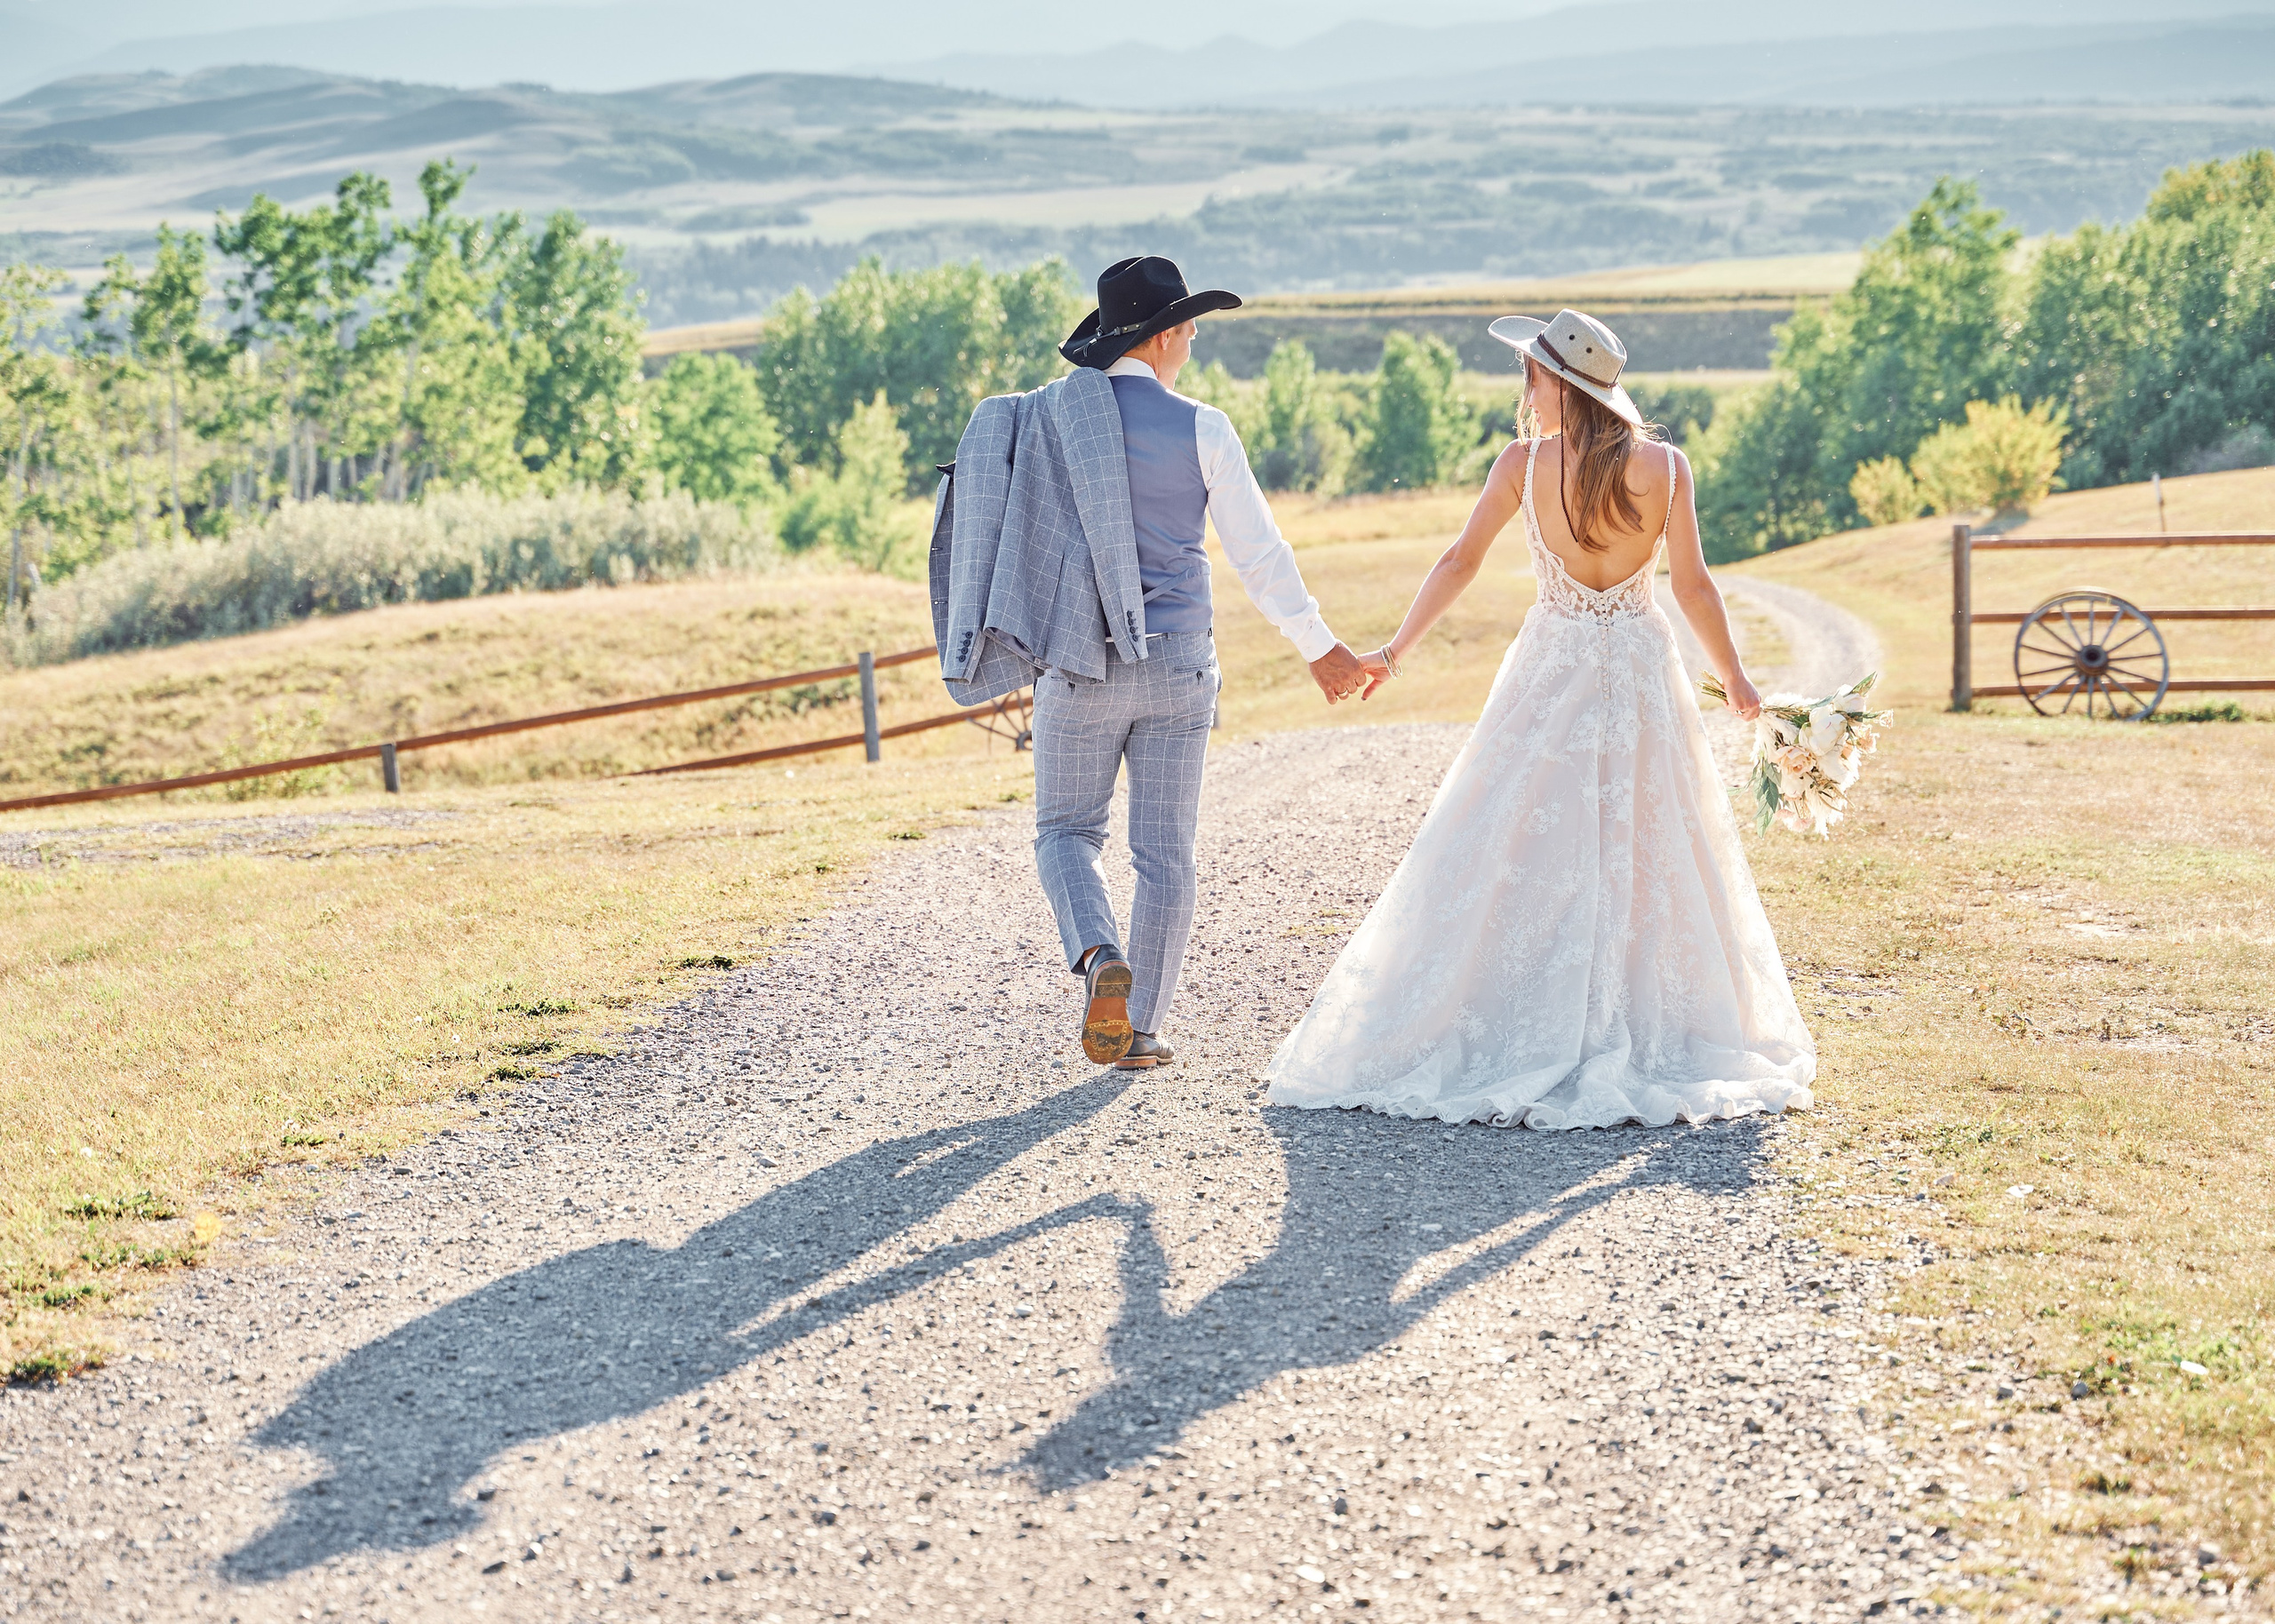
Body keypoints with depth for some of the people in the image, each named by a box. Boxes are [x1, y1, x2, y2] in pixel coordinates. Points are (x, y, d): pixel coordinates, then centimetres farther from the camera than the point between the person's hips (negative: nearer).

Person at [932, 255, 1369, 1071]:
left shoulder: (1040, 416, -1)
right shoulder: (1201, 430, -6)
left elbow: (1014, 537, 3)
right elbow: (1258, 552, -2)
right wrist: (1319, 647, 10)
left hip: (1079, 664, 1)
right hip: (1178, 666, 0)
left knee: (1067, 830, 14)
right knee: (1165, 852, 8)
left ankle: (1099, 957, -14)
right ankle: (1139, 1029, 11)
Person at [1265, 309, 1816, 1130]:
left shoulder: (1524, 463, -7)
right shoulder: (1665, 466, -5)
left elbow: (1460, 562, -1)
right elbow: (1693, 586, -4)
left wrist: (1396, 651, 9)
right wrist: (1733, 676, 9)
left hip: (1551, 673, -1)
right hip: (1642, 673, 1)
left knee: (1517, 849, 6)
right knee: (1645, 856, 8)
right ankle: (1650, 1034, 11)